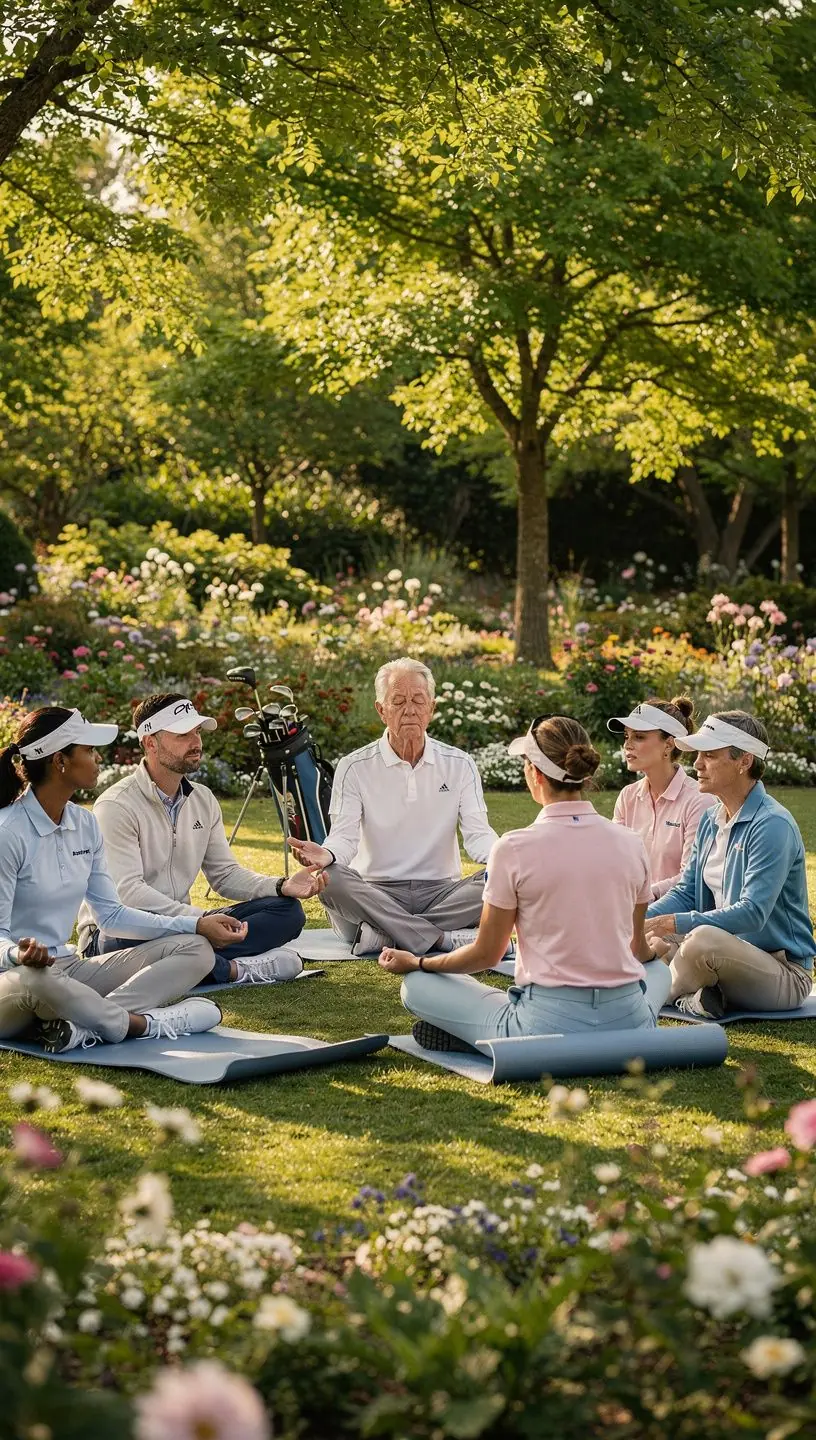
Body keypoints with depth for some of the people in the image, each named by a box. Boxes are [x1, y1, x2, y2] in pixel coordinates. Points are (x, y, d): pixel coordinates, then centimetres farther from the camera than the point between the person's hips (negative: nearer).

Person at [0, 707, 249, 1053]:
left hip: (67, 970, 8)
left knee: (195, 949, -7)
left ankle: (84, 1026, -29)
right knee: (36, 980, -44)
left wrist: (197, 925, 4)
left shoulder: (84, 824, 8)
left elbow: (111, 913, 12)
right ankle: (147, 1023, -21)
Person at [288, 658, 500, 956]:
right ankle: (448, 939, -34)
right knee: (331, 879, -33)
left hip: (441, 892, 2)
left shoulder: (459, 765, 8)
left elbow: (478, 834, 0)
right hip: (375, 895, -1)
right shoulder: (355, 768, 3)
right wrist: (327, 855, -31)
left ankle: (384, 936, -30)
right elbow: (345, 836, -5)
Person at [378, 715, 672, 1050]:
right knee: (658, 969, 37)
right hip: (630, 1021, 3)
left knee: (417, 985, 13)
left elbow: (486, 953, 1)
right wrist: (657, 948, 41)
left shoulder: (515, 849, -9)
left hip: (549, 1023, -3)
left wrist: (416, 962, 18)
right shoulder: (630, 844, 3)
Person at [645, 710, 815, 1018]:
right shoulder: (711, 821, 10)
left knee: (704, 938, -35)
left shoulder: (773, 825, -19)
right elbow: (686, 892, 11)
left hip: (784, 973, -9)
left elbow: (752, 913, -27)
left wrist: (675, 923, -33)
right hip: (733, 954, 9)